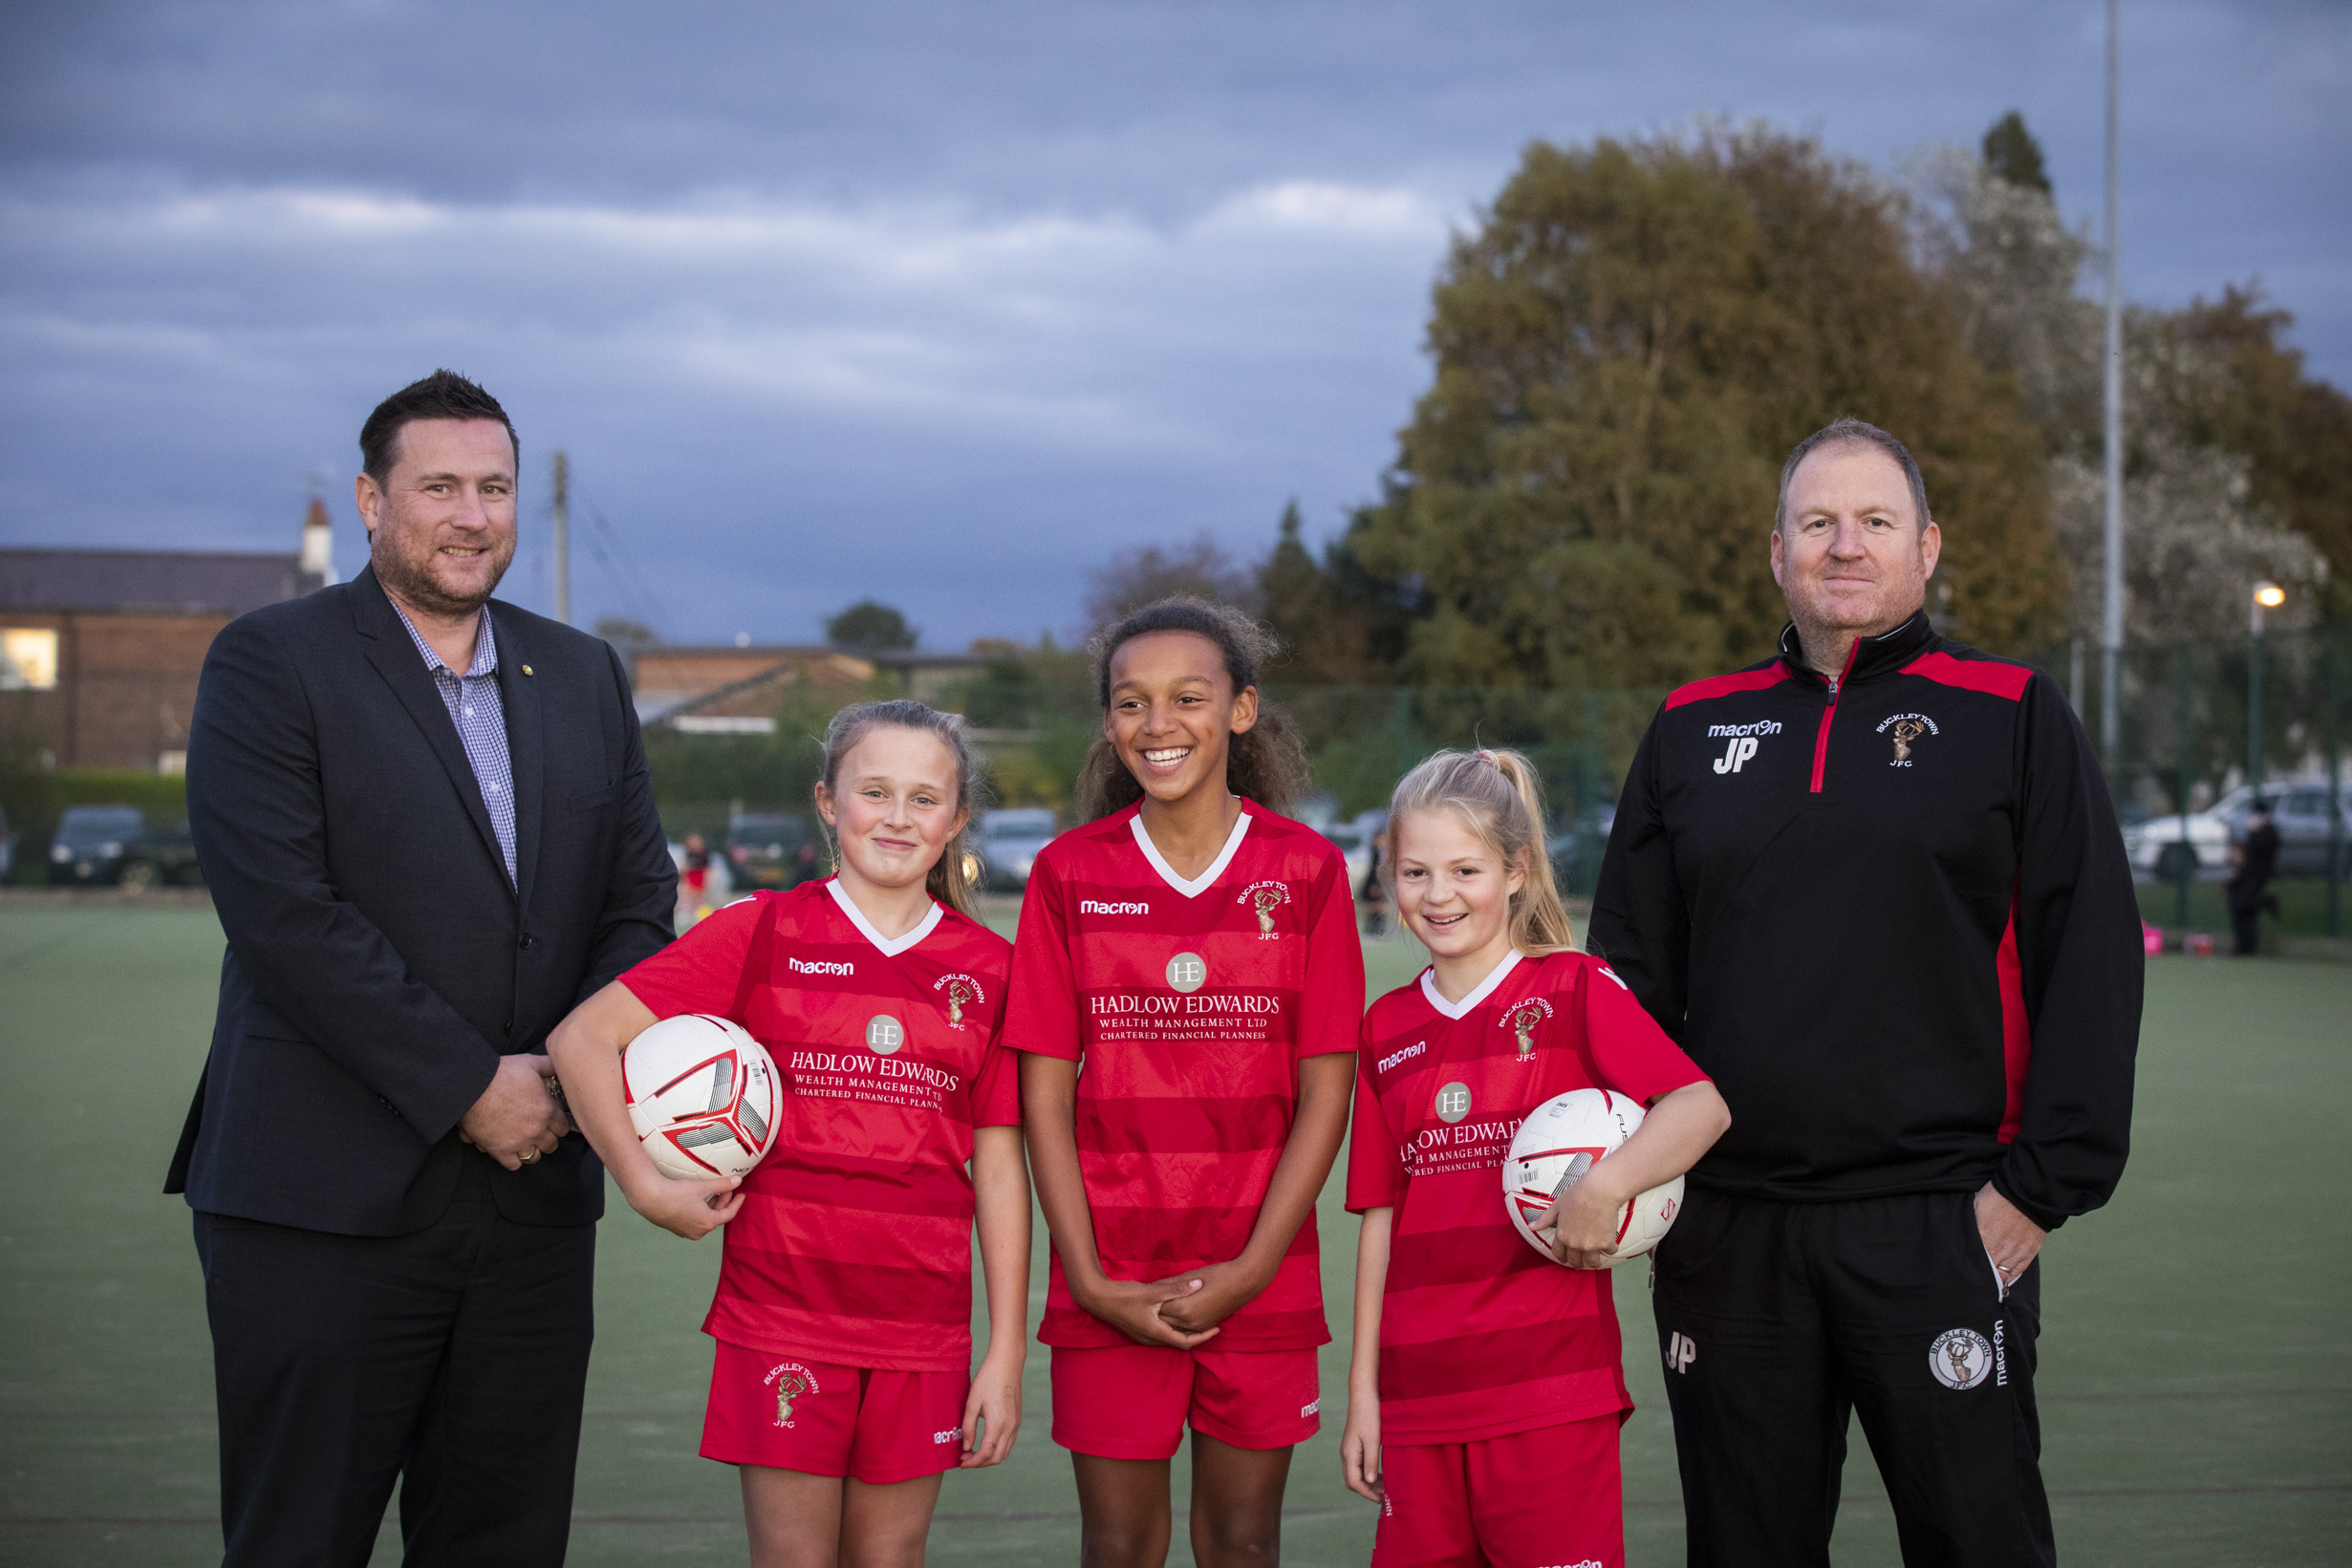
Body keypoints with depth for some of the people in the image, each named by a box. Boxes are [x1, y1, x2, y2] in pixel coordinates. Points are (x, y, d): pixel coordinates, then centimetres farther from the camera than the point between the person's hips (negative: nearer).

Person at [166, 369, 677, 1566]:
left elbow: (640, 901, 12)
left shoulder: (585, 676, 15)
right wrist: (467, 1085, -14)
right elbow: (284, 912, -13)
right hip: (327, 1198, -5)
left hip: (533, 1188, 5)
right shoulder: (270, 662, -2)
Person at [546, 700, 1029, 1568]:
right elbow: (582, 1039, -4)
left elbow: (998, 1171, 5)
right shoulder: (762, 933, 0)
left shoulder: (988, 968, 5)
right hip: (783, 1313, -2)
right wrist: (644, 1184, -10)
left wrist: (1005, 1354, 3)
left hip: (922, 1326, 2)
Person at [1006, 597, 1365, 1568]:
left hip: (1258, 1273, 0)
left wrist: (1251, 1269, -9)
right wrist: (1090, 1279, -8)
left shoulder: (1307, 870, 0)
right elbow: (1045, 1096, 0)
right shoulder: (1070, 874, 1)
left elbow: (1325, 1092, -1)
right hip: (1111, 1285, 0)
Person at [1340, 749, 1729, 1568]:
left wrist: (1605, 1184, -30)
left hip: (1553, 1392, -4)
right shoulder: (1386, 1030, 12)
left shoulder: (1576, 990, -2)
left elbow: (1702, 1106, -14)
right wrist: (1362, 1389, 10)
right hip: (1419, 1396, 4)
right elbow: (1380, 1216, 13)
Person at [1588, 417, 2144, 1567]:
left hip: (1939, 1225, -3)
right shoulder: (1692, 730, 13)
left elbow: (2092, 966, -1)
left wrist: (2044, 1183, -7)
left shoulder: (2014, 718, 3)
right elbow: (1630, 967, 15)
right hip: (1724, 1231, 3)